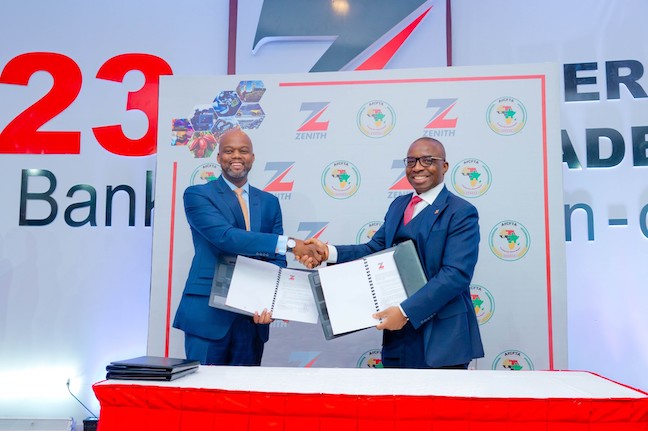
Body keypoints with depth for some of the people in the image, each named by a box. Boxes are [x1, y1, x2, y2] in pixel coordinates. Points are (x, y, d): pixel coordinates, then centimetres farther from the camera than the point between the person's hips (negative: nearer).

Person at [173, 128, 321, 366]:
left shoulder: (269, 202, 12)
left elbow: (276, 260, 7)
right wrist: (288, 243, -23)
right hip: (207, 313, -4)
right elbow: (225, 236, -18)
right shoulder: (197, 195, -1)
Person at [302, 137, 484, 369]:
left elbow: (456, 273, -19)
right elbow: (374, 249, 8)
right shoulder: (398, 205, 14)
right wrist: (328, 252, -9)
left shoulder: (462, 213, -9)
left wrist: (406, 311, -24)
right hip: (398, 333, 6)